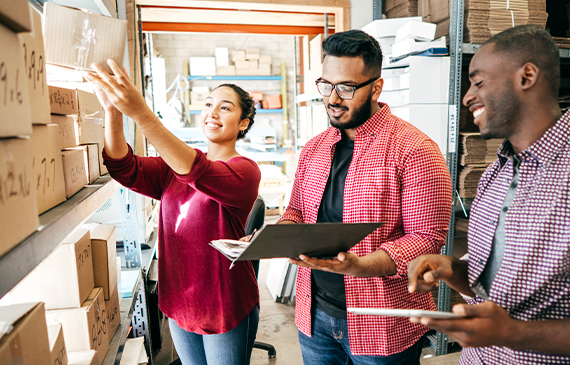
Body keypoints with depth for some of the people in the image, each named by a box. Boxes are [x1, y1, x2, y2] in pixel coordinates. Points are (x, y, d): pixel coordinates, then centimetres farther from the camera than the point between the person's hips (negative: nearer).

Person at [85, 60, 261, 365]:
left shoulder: (245, 170, -14)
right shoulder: (174, 168, 4)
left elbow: (199, 173, -35)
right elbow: (125, 169, -13)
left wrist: (141, 113, -44)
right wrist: (112, 110, -30)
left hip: (226, 309, -5)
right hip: (178, 304, 5)